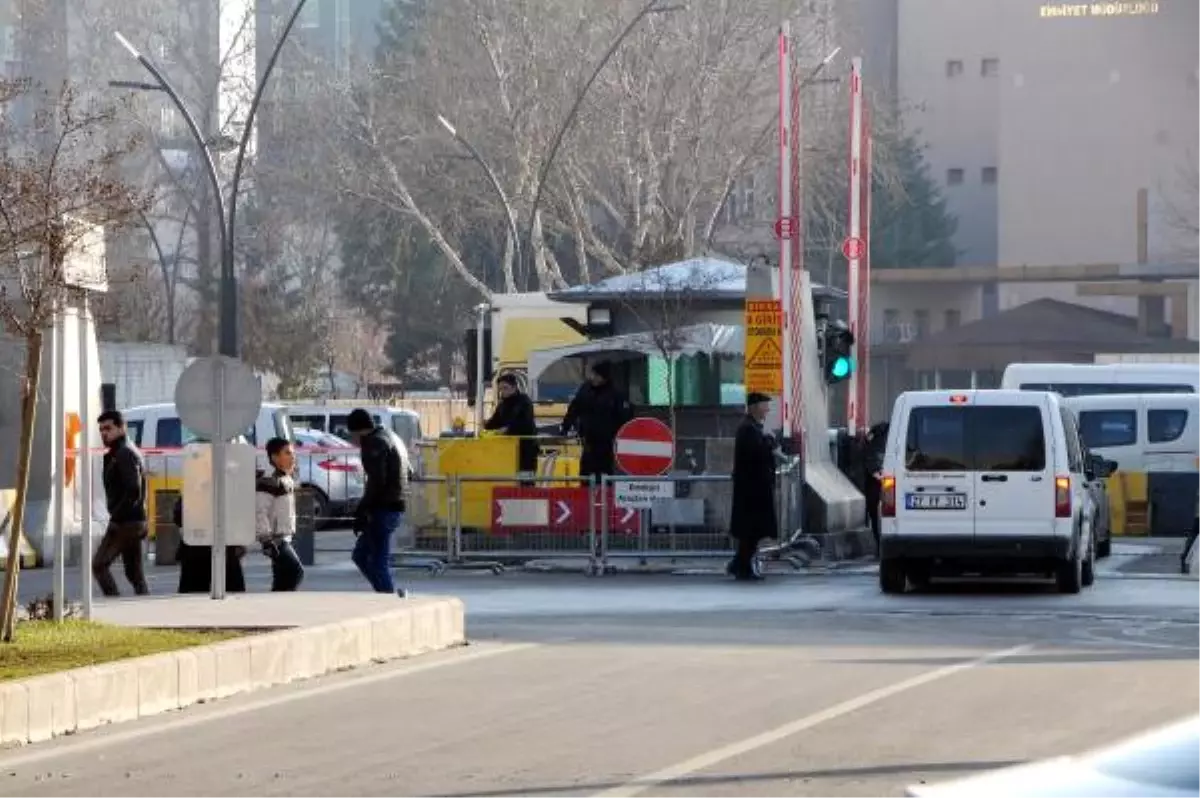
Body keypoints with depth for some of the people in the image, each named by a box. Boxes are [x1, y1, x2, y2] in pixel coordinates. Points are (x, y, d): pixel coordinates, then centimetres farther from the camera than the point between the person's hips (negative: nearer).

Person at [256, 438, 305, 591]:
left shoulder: (287, 480, 16)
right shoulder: (269, 481, -16)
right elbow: (259, 512, -23)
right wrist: (266, 539, -26)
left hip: (284, 538, 10)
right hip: (275, 539, -10)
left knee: (284, 579, 10)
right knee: (295, 572, -16)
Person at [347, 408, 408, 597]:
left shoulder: (374, 443, -11)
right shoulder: (387, 439, 20)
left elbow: (377, 482, -20)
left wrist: (361, 512, -16)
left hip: (384, 509, -10)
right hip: (394, 506, 10)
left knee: (378, 561, -8)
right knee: (360, 554, 17)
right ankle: (392, 594, 12)